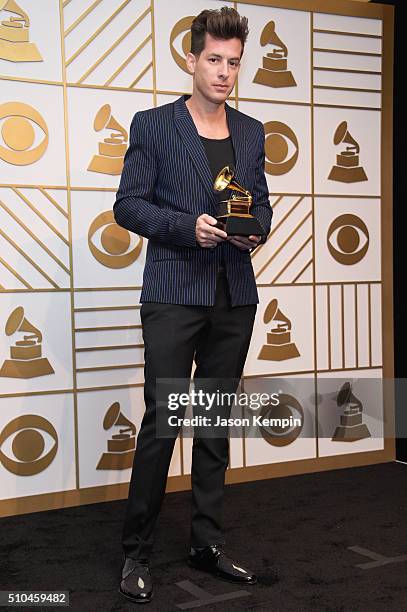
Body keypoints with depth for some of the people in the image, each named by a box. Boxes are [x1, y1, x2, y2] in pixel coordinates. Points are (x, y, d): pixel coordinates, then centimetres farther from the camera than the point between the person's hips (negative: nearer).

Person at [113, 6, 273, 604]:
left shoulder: (251, 132, 13)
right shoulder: (152, 125, 0)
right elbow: (128, 205, -3)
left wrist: (257, 228, -5)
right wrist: (188, 226, -17)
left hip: (235, 297, 5)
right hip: (174, 293, -4)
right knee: (161, 423, -3)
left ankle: (208, 544, 24)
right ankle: (136, 553, 12)